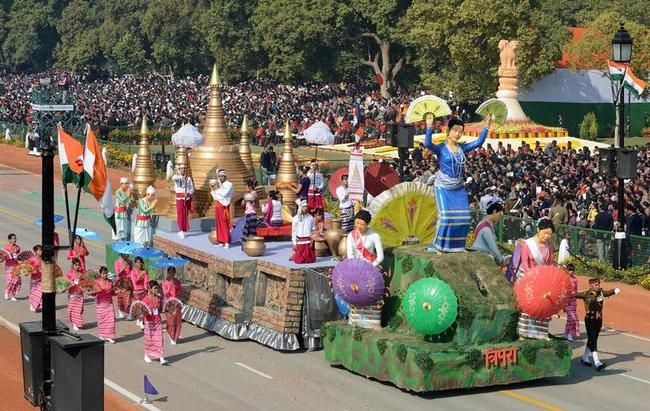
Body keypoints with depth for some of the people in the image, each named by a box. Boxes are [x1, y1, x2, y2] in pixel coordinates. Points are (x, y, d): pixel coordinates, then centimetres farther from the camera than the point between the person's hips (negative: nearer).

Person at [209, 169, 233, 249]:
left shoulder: (229, 184, -6)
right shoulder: (218, 184, 15)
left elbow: (224, 194, -19)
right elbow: (215, 196, 15)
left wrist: (217, 189, -9)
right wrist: (212, 190, 2)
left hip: (223, 206, -7)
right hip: (217, 205, 7)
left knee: (224, 224, -7)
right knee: (218, 224, 8)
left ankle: (227, 242, -4)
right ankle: (220, 241, 14)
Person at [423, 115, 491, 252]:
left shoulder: (462, 148, 6)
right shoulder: (441, 148, -10)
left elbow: (478, 142, 6)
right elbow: (427, 144, -29)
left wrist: (486, 127, 0)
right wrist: (429, 127, -38)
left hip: (459, 187, 5)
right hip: (443, 187, -5)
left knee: (463, 217, 0)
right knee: (446, 215, -13)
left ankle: (456, 244, 13)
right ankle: (438, 245, 0)